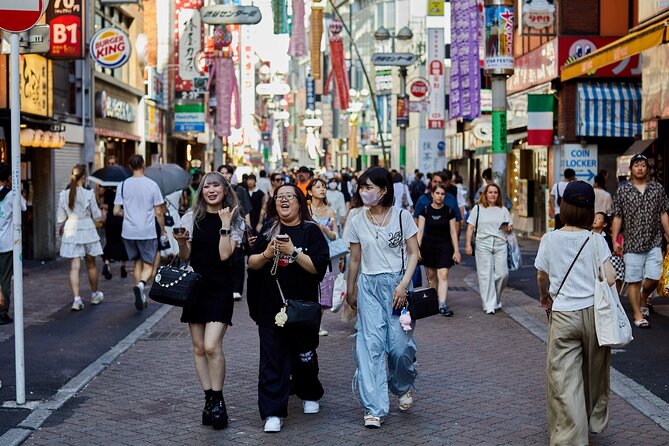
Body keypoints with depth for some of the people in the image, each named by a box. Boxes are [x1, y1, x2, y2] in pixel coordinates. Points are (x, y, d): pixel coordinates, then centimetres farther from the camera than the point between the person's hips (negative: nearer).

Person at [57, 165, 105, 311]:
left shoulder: (63, 195, -2)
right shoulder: (89, 194, -11)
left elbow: (60, 218, 3)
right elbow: (96, 216, -4)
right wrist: (100, 213, 18)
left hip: (71, 232, 2)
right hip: (87, 231, -2)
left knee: (74, 267, -1)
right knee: (91, 265, 15)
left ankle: (76, 299, -12)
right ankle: (95, 295, 32)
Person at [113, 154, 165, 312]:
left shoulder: (123, 185, -1)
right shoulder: (152, 185, -7)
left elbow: (116, 211, 0)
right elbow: (158, 212, -5)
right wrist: (163, 230, 8)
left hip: (129, 232, 3)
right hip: (147, 232, -3)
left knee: (137, 263, 17)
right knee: (148, 265, 6)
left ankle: (141, 297, 15)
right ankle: (140, 285, -24)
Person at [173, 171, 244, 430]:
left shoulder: (235, 221, -1)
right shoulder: (192, 217, 5)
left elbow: (224, 254, -13)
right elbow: (184, 257, 7)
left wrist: (225, 225, -14)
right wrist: (181, 242, -13)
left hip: (220, 290, -3)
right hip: (194, 287, 3)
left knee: (212, 346, -14)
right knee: (199, 348, 6)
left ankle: (217, 401, 0)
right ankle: (210, 400, 16)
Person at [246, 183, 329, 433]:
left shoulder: (310, 231, -3)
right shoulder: (268, 230, 7)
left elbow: (319, 267, -12)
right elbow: (251, 264, 6)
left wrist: (293, 252, -20)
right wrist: (267, 254, -13)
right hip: (270, 307, 2)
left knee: (304, 355, 14)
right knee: (272, 360, -3)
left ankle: (310, 396, 39)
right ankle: (272, 413, -2)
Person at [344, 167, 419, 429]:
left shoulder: (402, 217, -2)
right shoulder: (356, 222, 5)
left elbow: (413, 253, 0)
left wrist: (404, 284, -11)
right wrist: (350, 291, 20)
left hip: (397, 284, -2)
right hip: (369, 286, 2)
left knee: (400, 345, -4)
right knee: (371, 345, -7)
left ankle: (403, 387, 29)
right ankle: (374, 409, -5)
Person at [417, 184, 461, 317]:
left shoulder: (449, 211, 0)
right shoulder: (425, 210, -1)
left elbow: (453, 231, 2)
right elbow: (420, 230, -3)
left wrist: (456, 250, -2)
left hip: (445, 246, -1)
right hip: (429, 245, 1)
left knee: (443, 275, -12)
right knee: (431, 276, 11)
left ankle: (442, 305, -18)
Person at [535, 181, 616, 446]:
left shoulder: (550, 239, -3)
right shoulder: (596, 241, -4)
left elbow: (542, 277, 6)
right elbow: (610, 279, -10)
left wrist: (545, 297, 27)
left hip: (562, 315, -2)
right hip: (593, 312, 2)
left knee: (564, 380, 0)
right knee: (594, 373, 21)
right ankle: (595, 421, 40)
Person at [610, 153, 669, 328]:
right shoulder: (622, 191, 3)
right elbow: (617, 217, 3)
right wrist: (615, 241, -3)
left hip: (654, 243, 1)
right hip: (632, 244, -1)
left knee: (653, 278, -5)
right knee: (633, 281, 0)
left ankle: (644, 300, 27)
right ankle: (638, 316, 10)